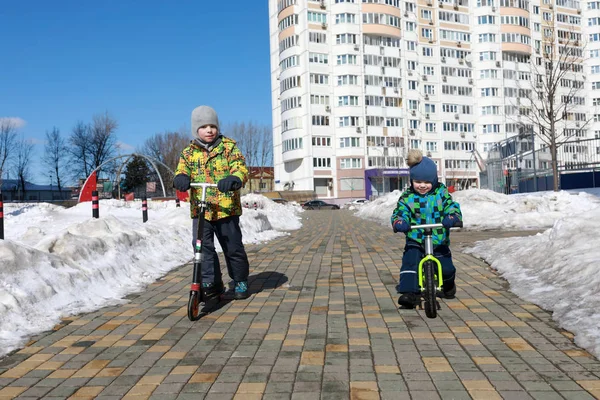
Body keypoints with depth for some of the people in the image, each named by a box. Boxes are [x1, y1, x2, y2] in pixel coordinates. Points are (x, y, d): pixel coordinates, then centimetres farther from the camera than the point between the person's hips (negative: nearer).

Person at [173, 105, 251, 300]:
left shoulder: (229, 147, 1)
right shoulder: (189, 152, 9)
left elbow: (240, 167, -11)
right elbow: (182, 170, -1)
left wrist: (234, 179, -35)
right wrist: (181, 178, -27)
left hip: (226, 208, -2)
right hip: (200, 210, 2)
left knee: (233, 248, 6)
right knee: (203, 247, -8)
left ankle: (240, 281, 26)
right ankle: (211, 284, 3)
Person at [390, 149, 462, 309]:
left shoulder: (441, 194, 1)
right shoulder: (407, 197, -1)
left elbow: (453, 207, -8)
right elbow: (399, 213, -9)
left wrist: (452, 218, -31)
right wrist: (399, 222, -33)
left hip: (439, 241, 1)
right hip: (415, 241, 0)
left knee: (447, 268, 0)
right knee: (409, 263, -22)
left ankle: (448, 287, 34)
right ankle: (409, 293, -20)